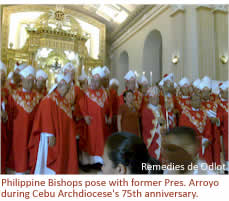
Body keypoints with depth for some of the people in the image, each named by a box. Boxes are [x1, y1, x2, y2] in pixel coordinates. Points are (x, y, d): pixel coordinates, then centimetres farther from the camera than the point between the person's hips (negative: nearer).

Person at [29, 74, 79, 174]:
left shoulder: (64, 101, 13)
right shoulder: (49, 100, -13)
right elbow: (47, 118, -20)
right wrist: (50, 135, -24)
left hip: (63, 137, 9)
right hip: (54, 137, -8)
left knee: (62, 160, 13)